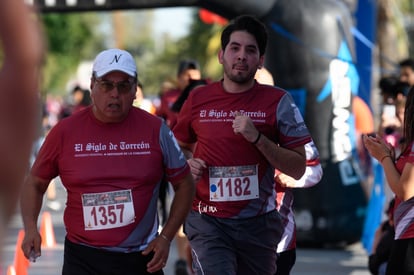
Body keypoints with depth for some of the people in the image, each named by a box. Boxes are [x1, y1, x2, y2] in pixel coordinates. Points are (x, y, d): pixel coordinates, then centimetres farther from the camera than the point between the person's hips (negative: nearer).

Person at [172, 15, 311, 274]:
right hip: (208, 222, 0)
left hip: (258, 224, 1)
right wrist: (189, 163, -2)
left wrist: (257, 137, -16)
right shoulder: (198, 99, 3)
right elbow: (181, 147, 21)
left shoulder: (278, 102, -2)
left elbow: (298, 168, -4)